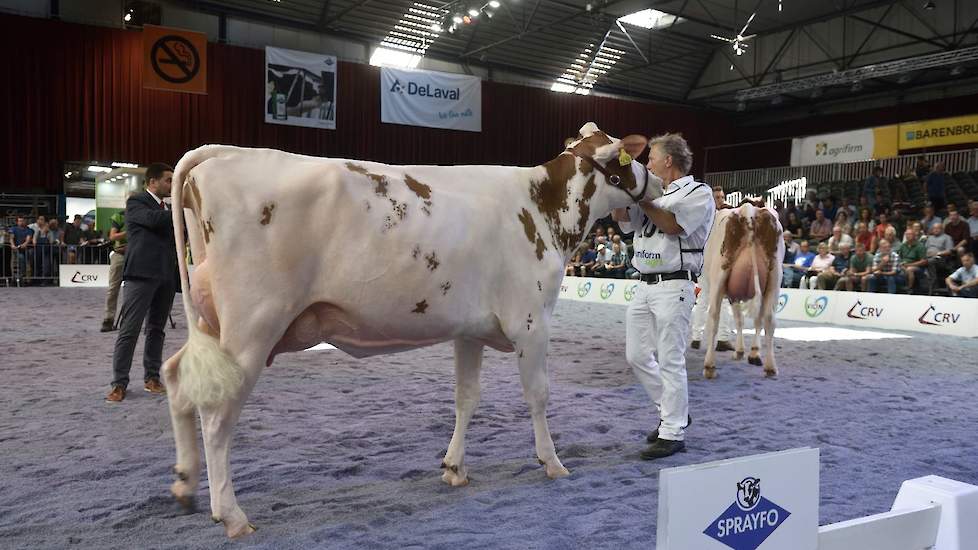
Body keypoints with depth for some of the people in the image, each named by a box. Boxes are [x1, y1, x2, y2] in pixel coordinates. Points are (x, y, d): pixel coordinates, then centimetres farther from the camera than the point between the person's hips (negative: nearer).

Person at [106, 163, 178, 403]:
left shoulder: (168, 208, 18)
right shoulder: (136, 202, -2)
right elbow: (153, 218, -21)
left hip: (166, 275, 7)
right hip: (142, 274, -7)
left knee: (156, 329, 10)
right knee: (129, 329, -5)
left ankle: (152, 377, 18)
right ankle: (119, 383, 0)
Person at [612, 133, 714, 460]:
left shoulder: (698, 193, -3)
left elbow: (671, 224, -17)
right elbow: (621, 217, 13)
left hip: (673, 287, -8)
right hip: (644, 286, 8)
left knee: (670, 361, -5)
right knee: (637, 356, 10)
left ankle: (673, 433, 4)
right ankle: (672, 412, 26)